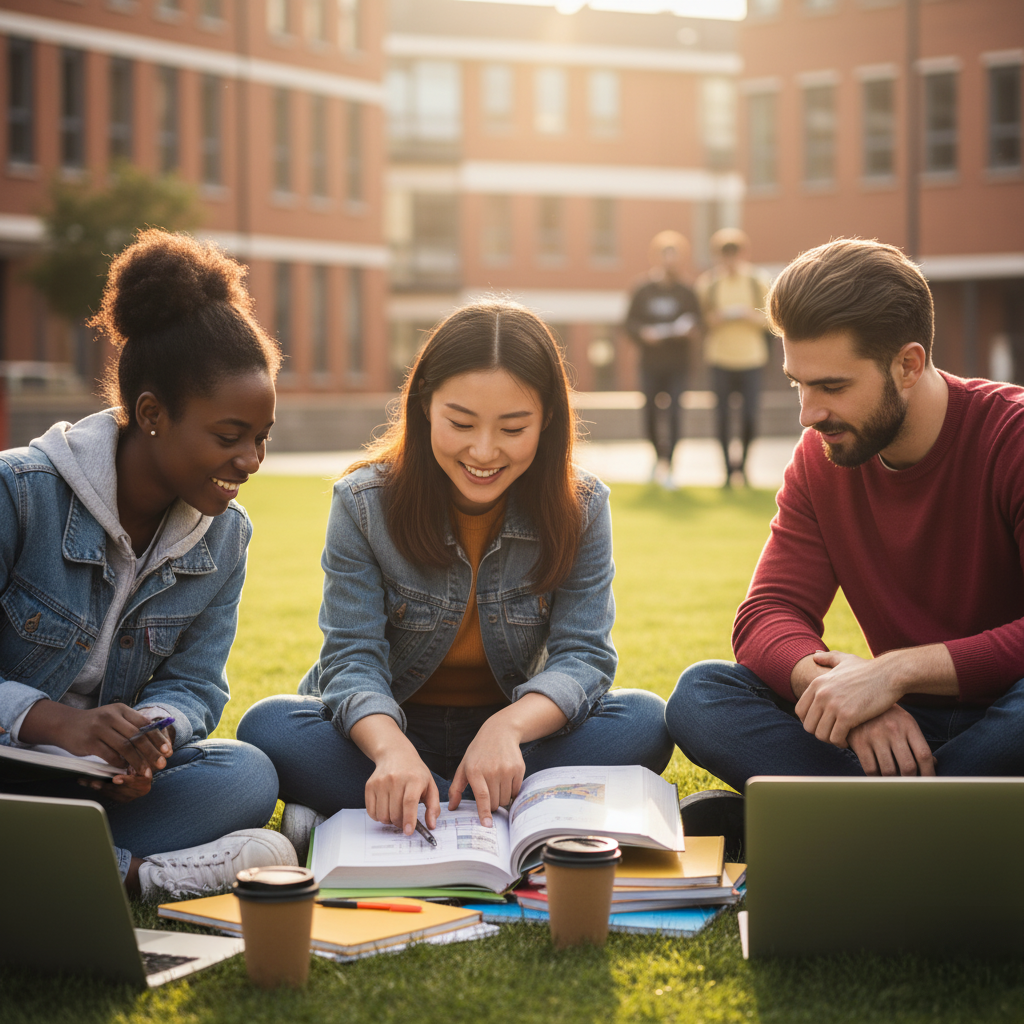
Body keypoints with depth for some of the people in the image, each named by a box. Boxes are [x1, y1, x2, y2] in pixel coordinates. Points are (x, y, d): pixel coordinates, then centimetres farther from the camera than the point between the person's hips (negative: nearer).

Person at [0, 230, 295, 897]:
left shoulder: (225, 535, 2)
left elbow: (194, 684, 2)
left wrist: (149, 733, -23)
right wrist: (56, 722, -34)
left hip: (105, 770, 5)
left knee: (247, 775, -26)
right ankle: (136, 872, -32)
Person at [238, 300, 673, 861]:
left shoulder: (580, 508, -9)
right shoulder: (365, 504, -12)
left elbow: (583, 656, -15)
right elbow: (352, 658, -17)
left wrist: (507, 727, -37)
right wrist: (391, 748, -40)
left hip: (516, 732, 1)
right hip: (391, 727, -1)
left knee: (644, 722, -27)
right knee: (269, 727, -30)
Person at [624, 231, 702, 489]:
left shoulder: (686, 293, 4)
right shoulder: (643, 292, 6)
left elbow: (697, 324, 3)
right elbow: (630, 322, 5)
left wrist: (690, 330, -19)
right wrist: (643, 332, -14)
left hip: (677, 364, -1)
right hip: (650, 363, 1)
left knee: (673, 414, -10)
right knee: (650, 413, 5)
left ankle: (667, 465, -8)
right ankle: (659, 457, 28)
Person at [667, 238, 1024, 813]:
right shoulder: (820, 458, 4)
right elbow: (769, 615, -4)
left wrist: (897, 670, -31)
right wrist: (838, 688, -27)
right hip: (901, 723, 5)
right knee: (700, 695, -14)